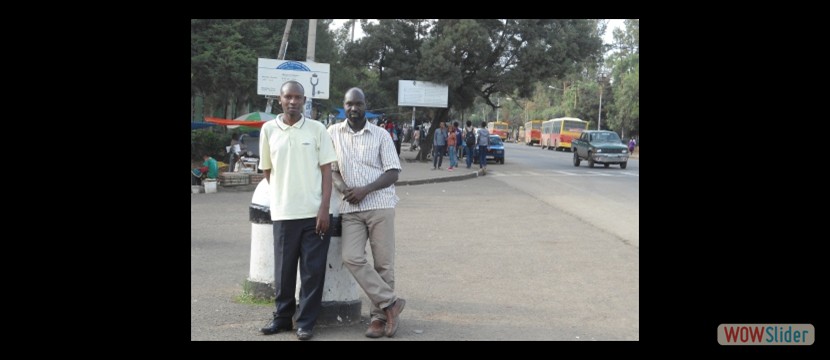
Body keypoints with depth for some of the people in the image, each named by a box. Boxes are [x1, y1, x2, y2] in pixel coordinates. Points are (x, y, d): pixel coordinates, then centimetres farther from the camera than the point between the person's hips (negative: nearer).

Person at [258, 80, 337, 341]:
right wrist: (282, 194, 12)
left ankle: (306, 322, 14)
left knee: (313, 270, 3)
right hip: (283, 212, 1)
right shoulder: (269, 129, 4)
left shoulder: (317, 129, 0)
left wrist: (324, 208, -8)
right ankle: (282, 317, 24)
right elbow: (267, 170, 14)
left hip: (314, 212, -1)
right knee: (284, 269, 8)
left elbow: (326, 171, -1)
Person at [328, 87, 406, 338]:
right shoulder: (333, 133, 7)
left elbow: (393, 173, -2)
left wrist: (365, 190, -14)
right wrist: (343, 188, -9)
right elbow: (330, 168, 10)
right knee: (351, 258, -13)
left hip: (380, 205, -1)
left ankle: (380, 315, 13)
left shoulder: (381, 135, 2)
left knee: (383, 263, 0)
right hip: (350, 208, 2)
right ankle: (390, 303, -1)